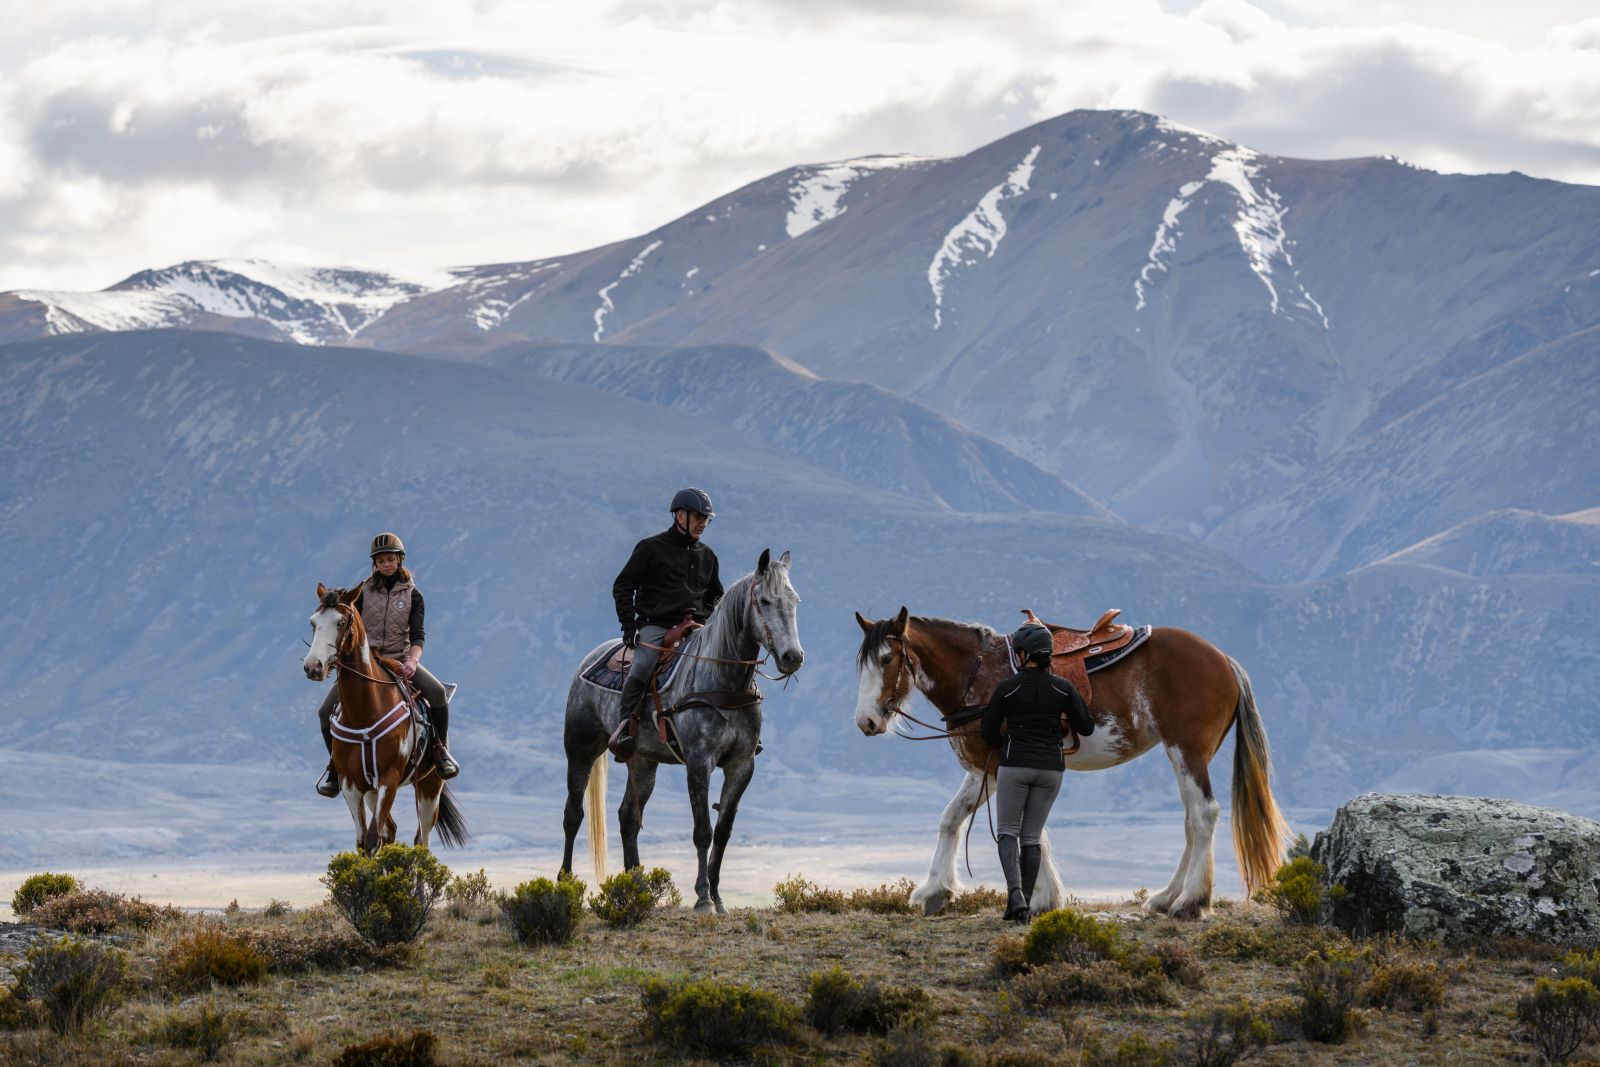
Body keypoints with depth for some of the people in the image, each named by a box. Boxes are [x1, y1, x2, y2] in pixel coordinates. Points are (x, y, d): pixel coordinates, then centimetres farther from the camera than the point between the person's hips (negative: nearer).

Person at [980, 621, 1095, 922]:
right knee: (1031, 835, 12)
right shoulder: (1063, 688, -2)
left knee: (1007, 831, 7)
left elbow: (988, 732, 0)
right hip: (1051, 768, 3)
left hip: (1016, 765, -3)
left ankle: (1015, 892, -16)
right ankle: (1024, 904, 7)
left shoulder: (1007, 688, -7)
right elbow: (1086, 728, 5)